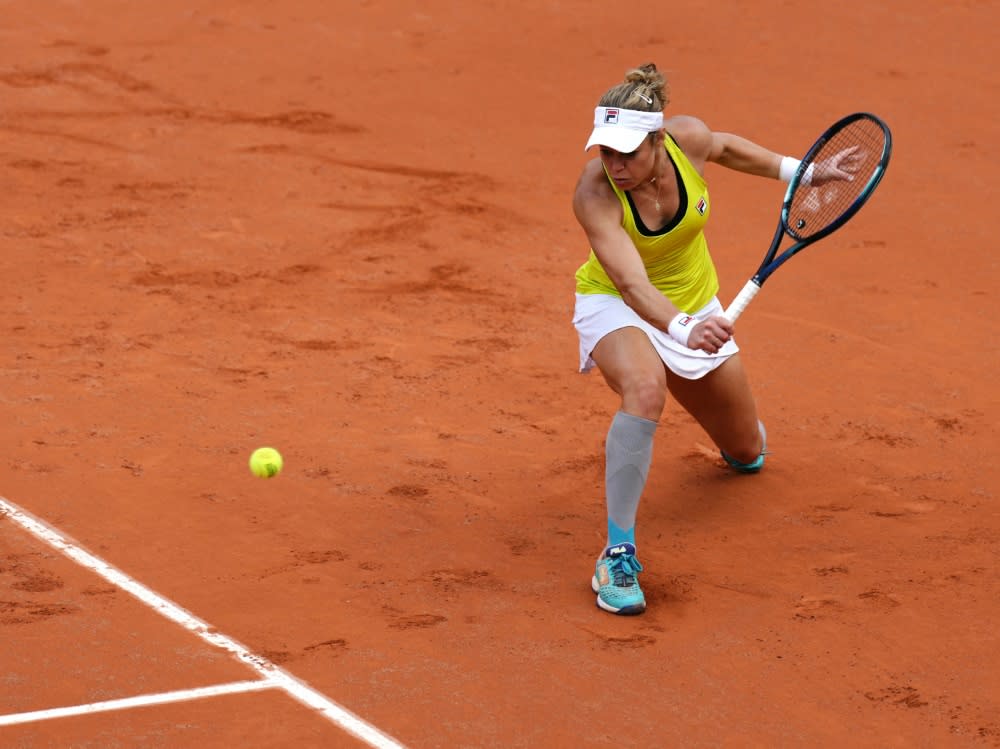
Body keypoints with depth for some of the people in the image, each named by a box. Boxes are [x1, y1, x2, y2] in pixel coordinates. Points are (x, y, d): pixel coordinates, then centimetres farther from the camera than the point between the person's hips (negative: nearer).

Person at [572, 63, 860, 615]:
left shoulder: (690, 138, -23)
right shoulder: (594, 194, -35)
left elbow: (726, 149, 3)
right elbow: (631, 283, -44)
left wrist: (802, 172, 11)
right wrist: (683, 330, -61)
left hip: (694, 302, 5)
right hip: (615, 305, -5)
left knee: (746, 454, 16)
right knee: (644, 390, -40)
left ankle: (735, 443, 58)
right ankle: (618, 554, -31)